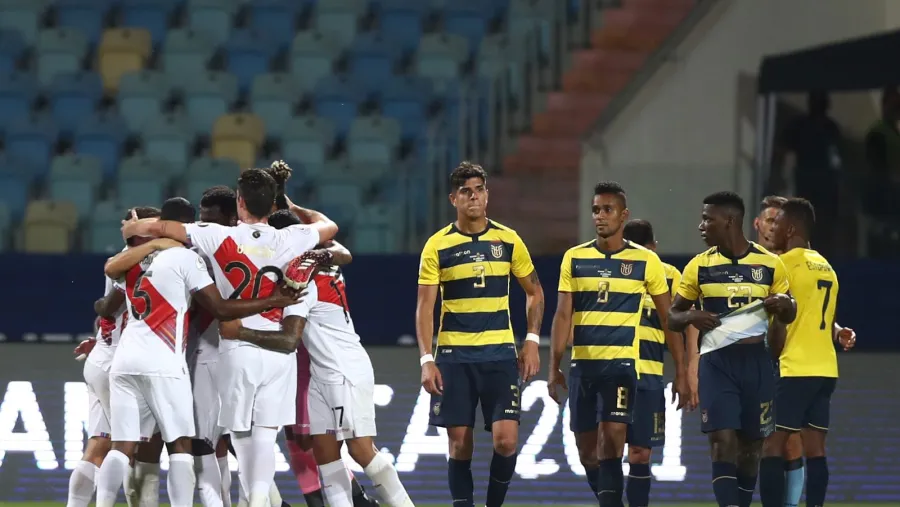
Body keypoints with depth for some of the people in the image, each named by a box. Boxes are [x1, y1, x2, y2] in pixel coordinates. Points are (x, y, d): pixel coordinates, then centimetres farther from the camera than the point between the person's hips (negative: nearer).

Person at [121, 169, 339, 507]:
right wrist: (293, 207, 33)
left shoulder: (220, 237, -7)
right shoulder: (287, 241, -2)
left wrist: (131, 229, 15)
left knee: (241, 434, 11)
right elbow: (329, 227, 19)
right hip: (280, 349, 1)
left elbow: (156, 227, -7)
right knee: (265, 434, -2)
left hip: (239, 349, -1)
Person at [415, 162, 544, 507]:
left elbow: (534, 292, 15)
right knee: (460, 443, 0)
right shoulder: (438, 246, -1)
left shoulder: (508, 241, 3)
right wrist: (427, 359, -11)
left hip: (500, 353, 1)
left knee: (506, 440, -10)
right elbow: (425, 306, -2)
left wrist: (532, 341, 4)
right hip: (454, 355, 0)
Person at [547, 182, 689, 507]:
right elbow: (563, 315, 5)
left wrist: (680, 373, 3)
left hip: (621, 363, -3)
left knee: (610, 446, -16)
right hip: (582, 364, 3)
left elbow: (669, 318, 5)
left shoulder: (645, 261, 1)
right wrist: (554, 367, -2)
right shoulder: (574, 258, 6)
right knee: (587, 452, 9)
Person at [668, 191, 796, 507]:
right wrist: (691, 318, -16)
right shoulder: (699, 266, 2)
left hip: (756, 361, 1)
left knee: (751, 443, 9)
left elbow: (789, 315, 12)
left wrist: (783, 304, -12)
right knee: (722, 439, -13)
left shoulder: (770, 264, 1)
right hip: (717, 362, -1)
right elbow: (672, 317, 7)